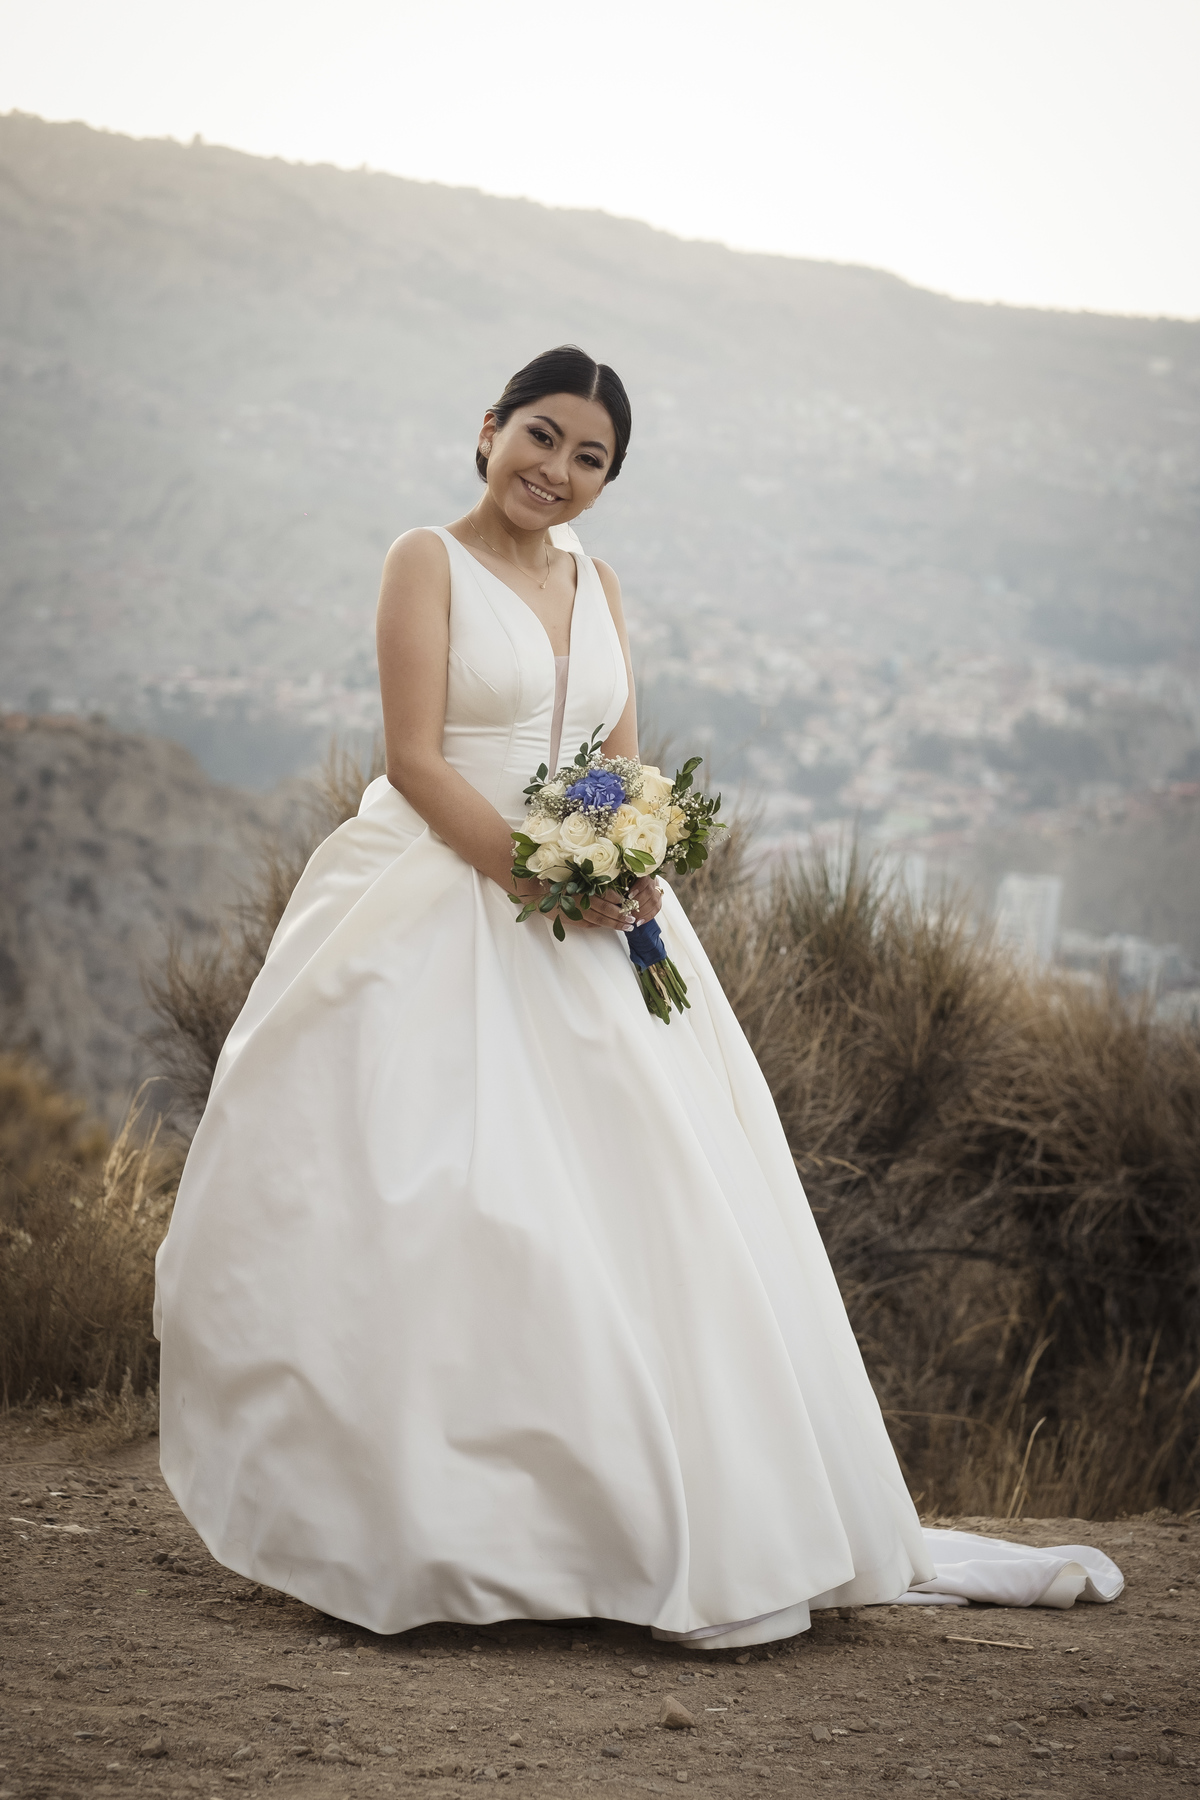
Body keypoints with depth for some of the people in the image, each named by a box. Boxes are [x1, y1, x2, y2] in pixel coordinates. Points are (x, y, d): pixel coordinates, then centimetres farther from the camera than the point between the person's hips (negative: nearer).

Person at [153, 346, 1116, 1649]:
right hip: (447, 916, -6)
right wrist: (536, 876, -20)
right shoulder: (428, 562, -2)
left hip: (593, 929, 6)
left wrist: (634, 870, -6)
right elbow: (414, 756, -10)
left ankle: (706, 1533, 9)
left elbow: (624, 765, 16)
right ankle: (422, 1531, -2)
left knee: (635, 1194, 3)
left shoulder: (596, 585, 17)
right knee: (445, 1213, -9)